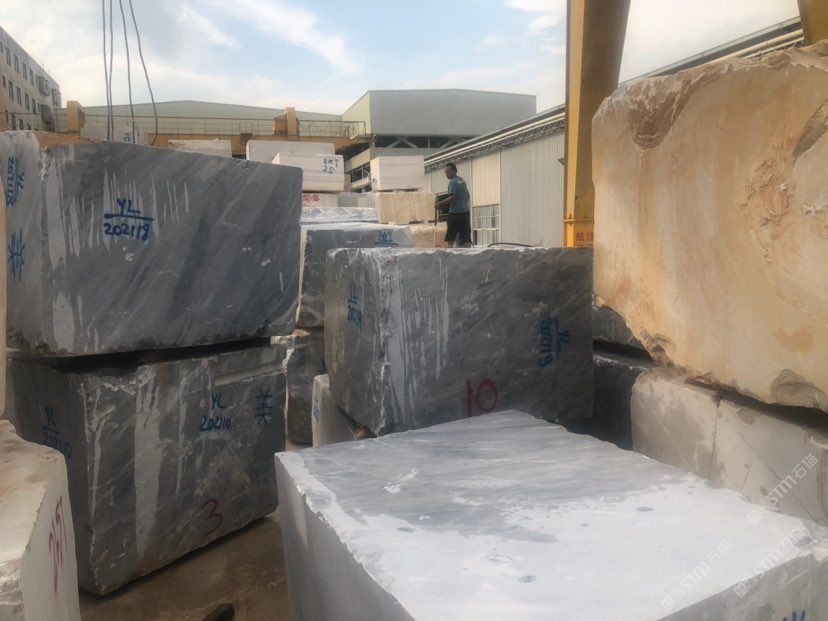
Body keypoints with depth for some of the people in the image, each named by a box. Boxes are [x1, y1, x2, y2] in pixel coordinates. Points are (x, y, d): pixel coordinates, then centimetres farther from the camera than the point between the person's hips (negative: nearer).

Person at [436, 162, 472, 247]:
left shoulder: (453, 182, -10)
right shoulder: (462, 181, 16)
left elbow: (452, 197, -19)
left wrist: (440, 203, -11)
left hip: (456, 213, -8)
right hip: (466, 211, 8)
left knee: (450, 238, 0)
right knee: (465, 238, 4)